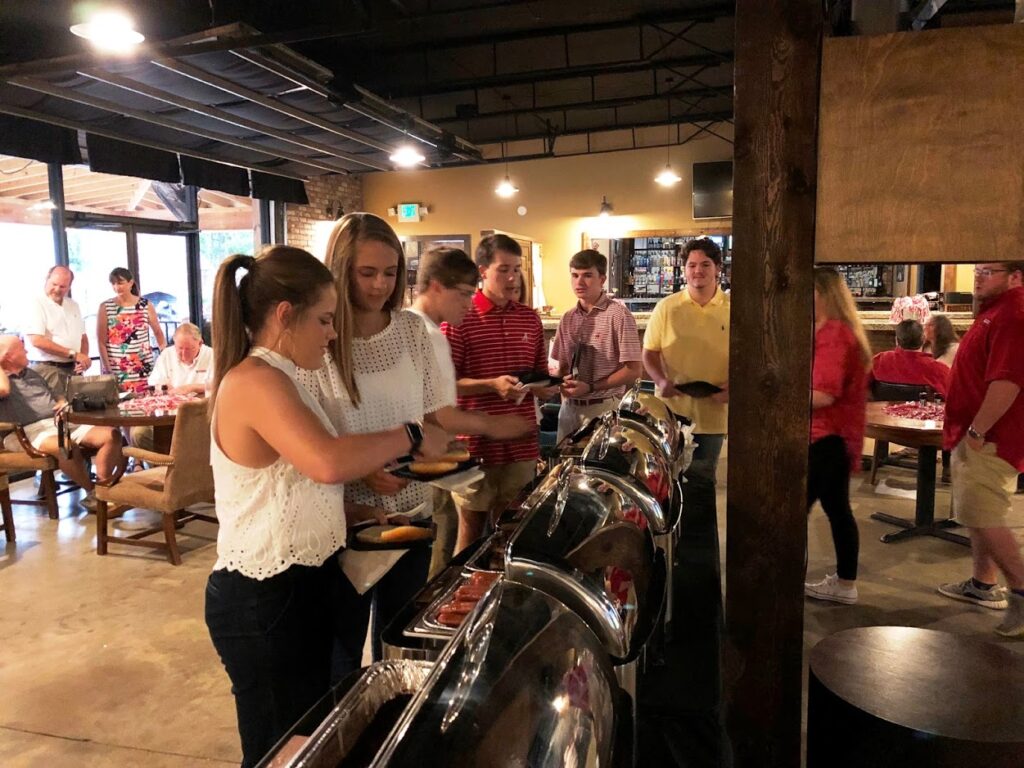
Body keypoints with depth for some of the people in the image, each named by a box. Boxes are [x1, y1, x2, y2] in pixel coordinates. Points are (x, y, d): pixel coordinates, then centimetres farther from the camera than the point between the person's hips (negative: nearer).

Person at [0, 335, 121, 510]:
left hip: (60, 422, 8)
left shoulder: (33, 374, 27)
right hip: (29, 432, -8)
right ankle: (92, 493, -20)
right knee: (67, 446, -41)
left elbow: (55, 396, 36)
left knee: (112, 435, -15)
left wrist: (63, 403, 10)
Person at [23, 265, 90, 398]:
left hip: (73, 370, 6)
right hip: (47, 370, -6)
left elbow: (83, 337, 19)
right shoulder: (36, 303, -7)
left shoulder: (73, 305, 13)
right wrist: (73, 354, -17)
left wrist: (84, 358, -1)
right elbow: (37, 341, -17)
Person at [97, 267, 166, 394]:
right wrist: (108, 369, -6)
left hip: (144, 368, 1)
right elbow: (101, 342, 0)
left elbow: (158, 332, 15)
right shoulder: (105, 308, 0)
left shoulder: (146, 305, 3)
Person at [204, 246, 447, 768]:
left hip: (296, 587, 10)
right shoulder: (256, 381, -22)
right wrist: (410, 436, -24)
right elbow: (328, 462, -38)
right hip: (265, 601, -10)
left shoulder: (271, 379, 10)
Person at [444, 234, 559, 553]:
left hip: (522, 443, 5)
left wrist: (545, 388, -4)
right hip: (476, 442, -5)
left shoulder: (530, 319, 9)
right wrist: (492, 385, -22)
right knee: (471, 528, 9)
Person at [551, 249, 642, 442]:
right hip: (570, 407, 5)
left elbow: (634, 370, -11)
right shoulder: (567, 319, 9)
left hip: (604, 407, -5)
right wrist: (564, 383, -5)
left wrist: (590, 387, -16)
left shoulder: (618, 315, -9)